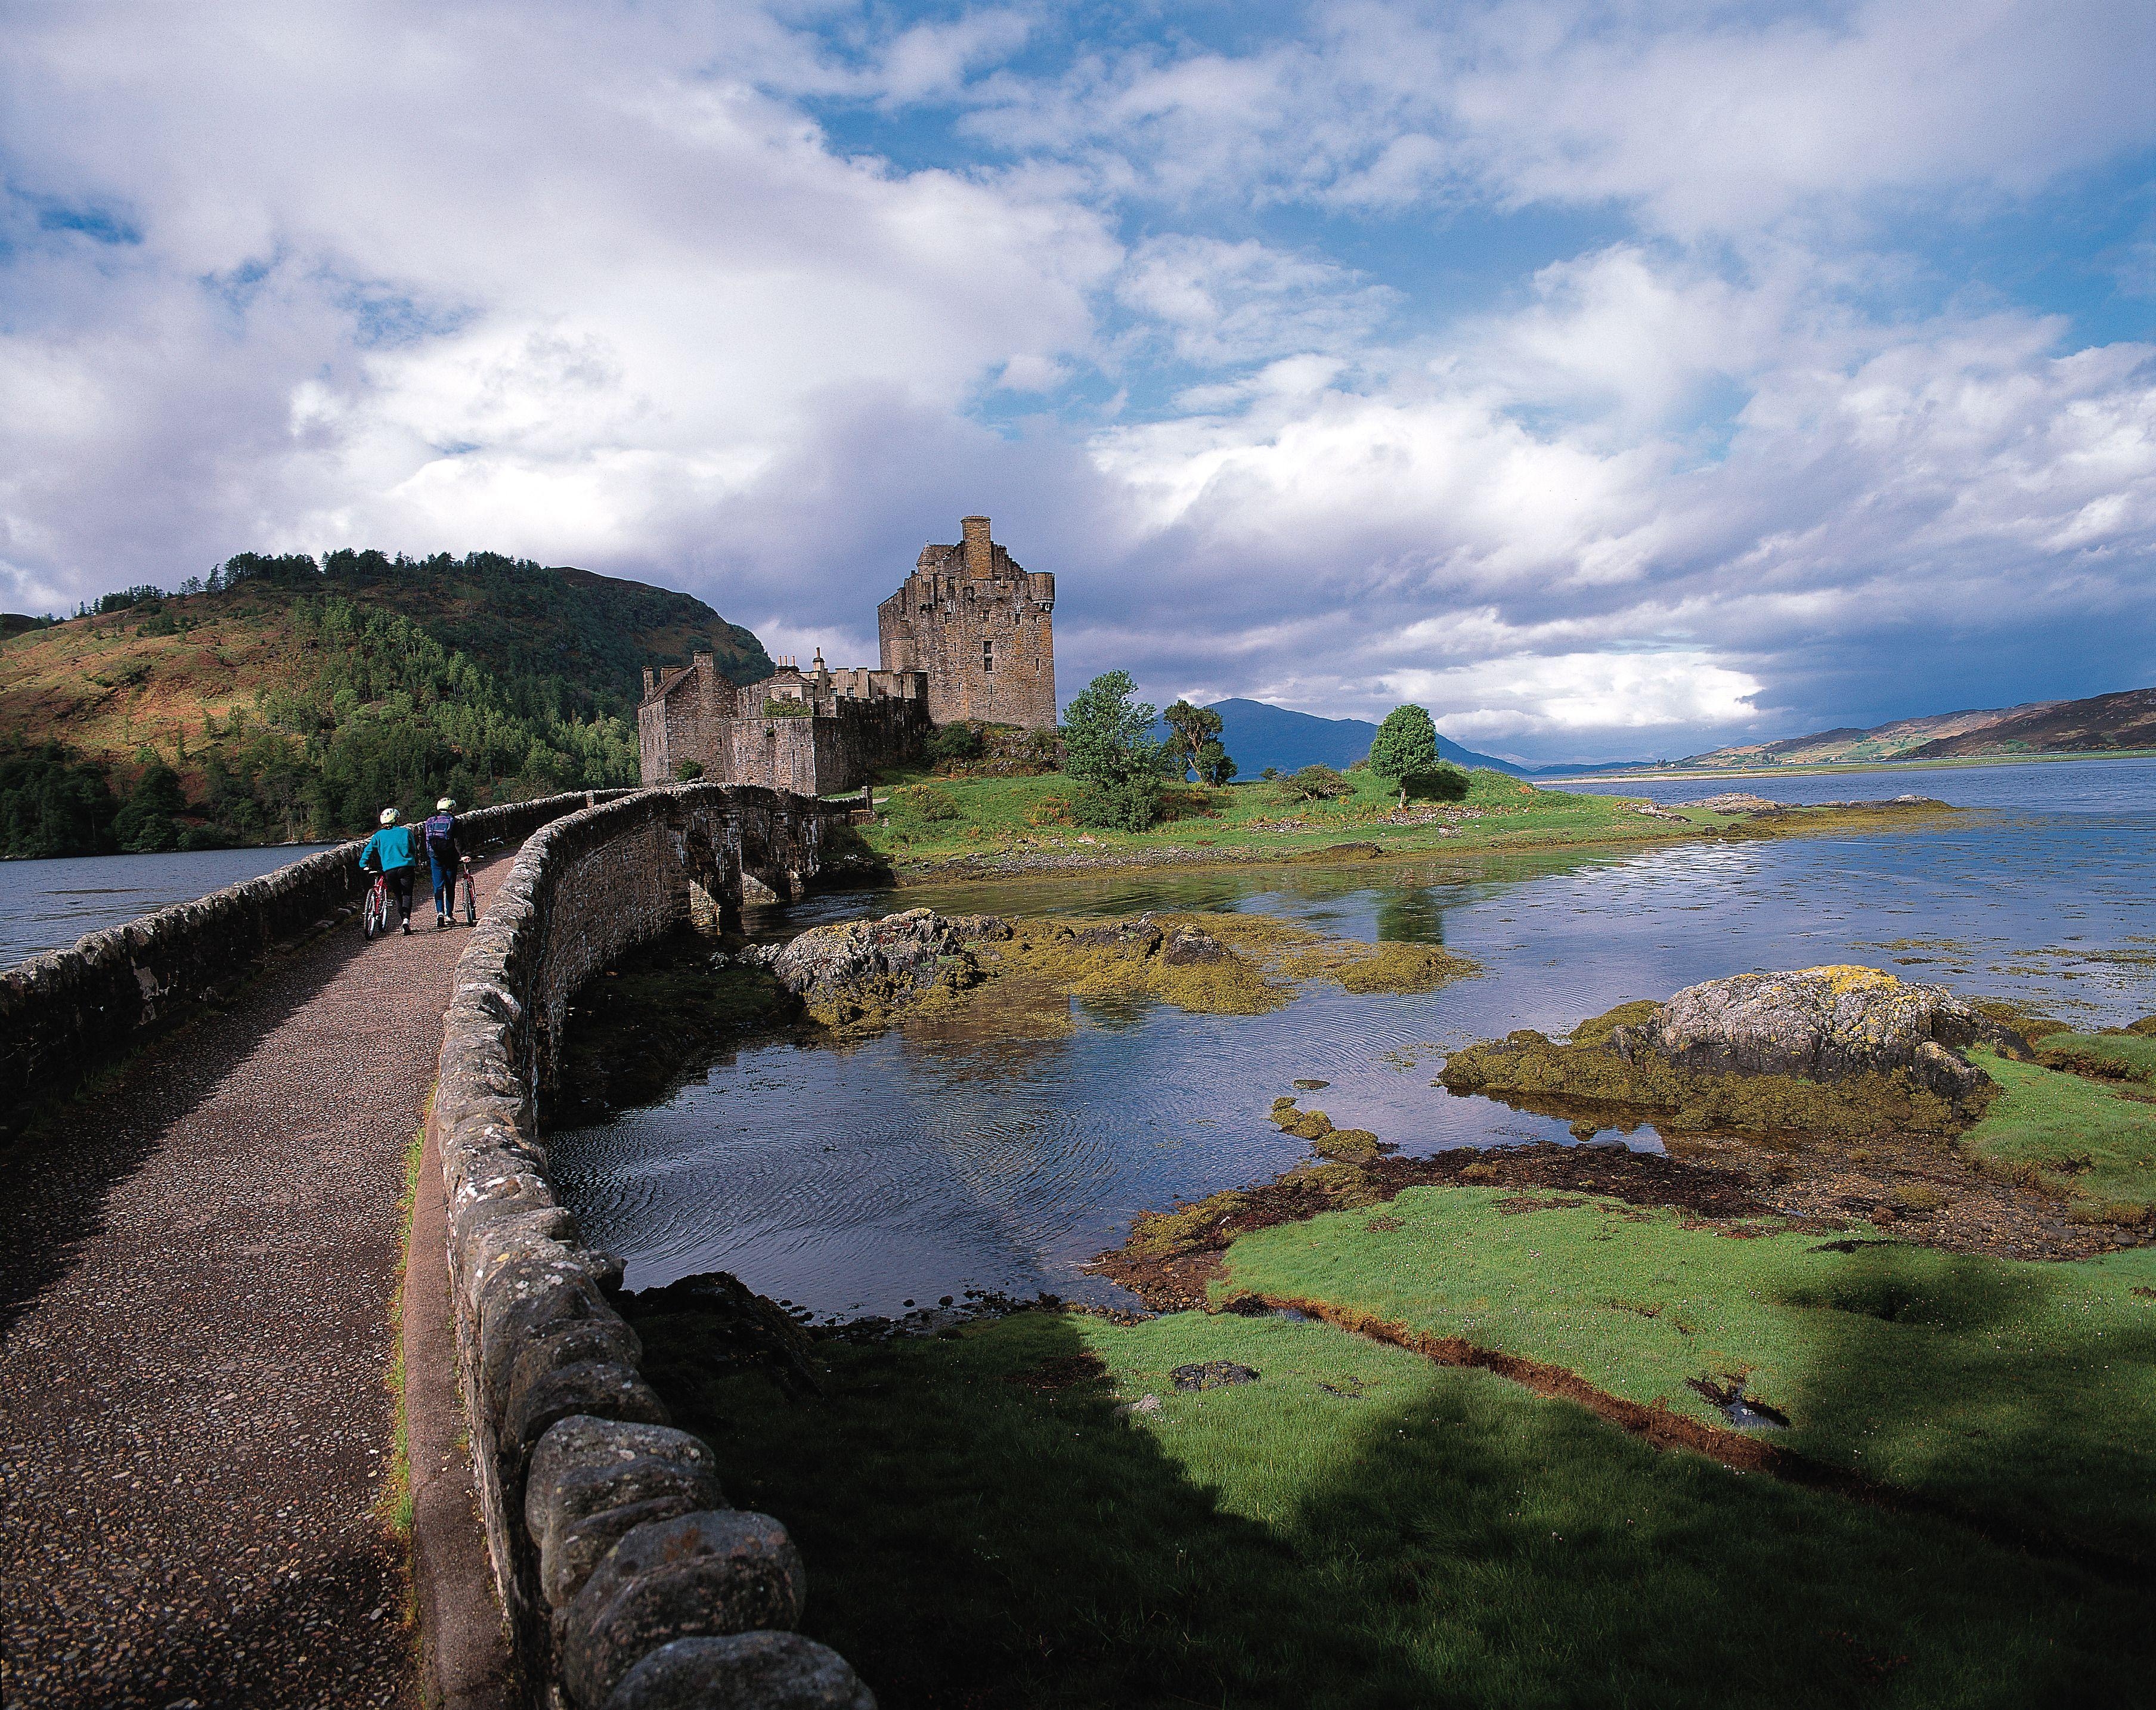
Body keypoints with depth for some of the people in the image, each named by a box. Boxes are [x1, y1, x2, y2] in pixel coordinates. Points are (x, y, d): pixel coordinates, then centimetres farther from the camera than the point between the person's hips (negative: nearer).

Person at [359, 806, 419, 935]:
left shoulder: (379, 835, 10)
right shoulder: (406, 831, 6)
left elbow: (368, 851, 8)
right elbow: (413, 849, 14)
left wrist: (363, 865, 17)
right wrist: (415, 862, 29)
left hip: (389, 870, 2)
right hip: (406, 867, -1)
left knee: (398, 897, 14)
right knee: (407, 895, 1)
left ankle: (404, 919, 9)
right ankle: (406, 919, -19)